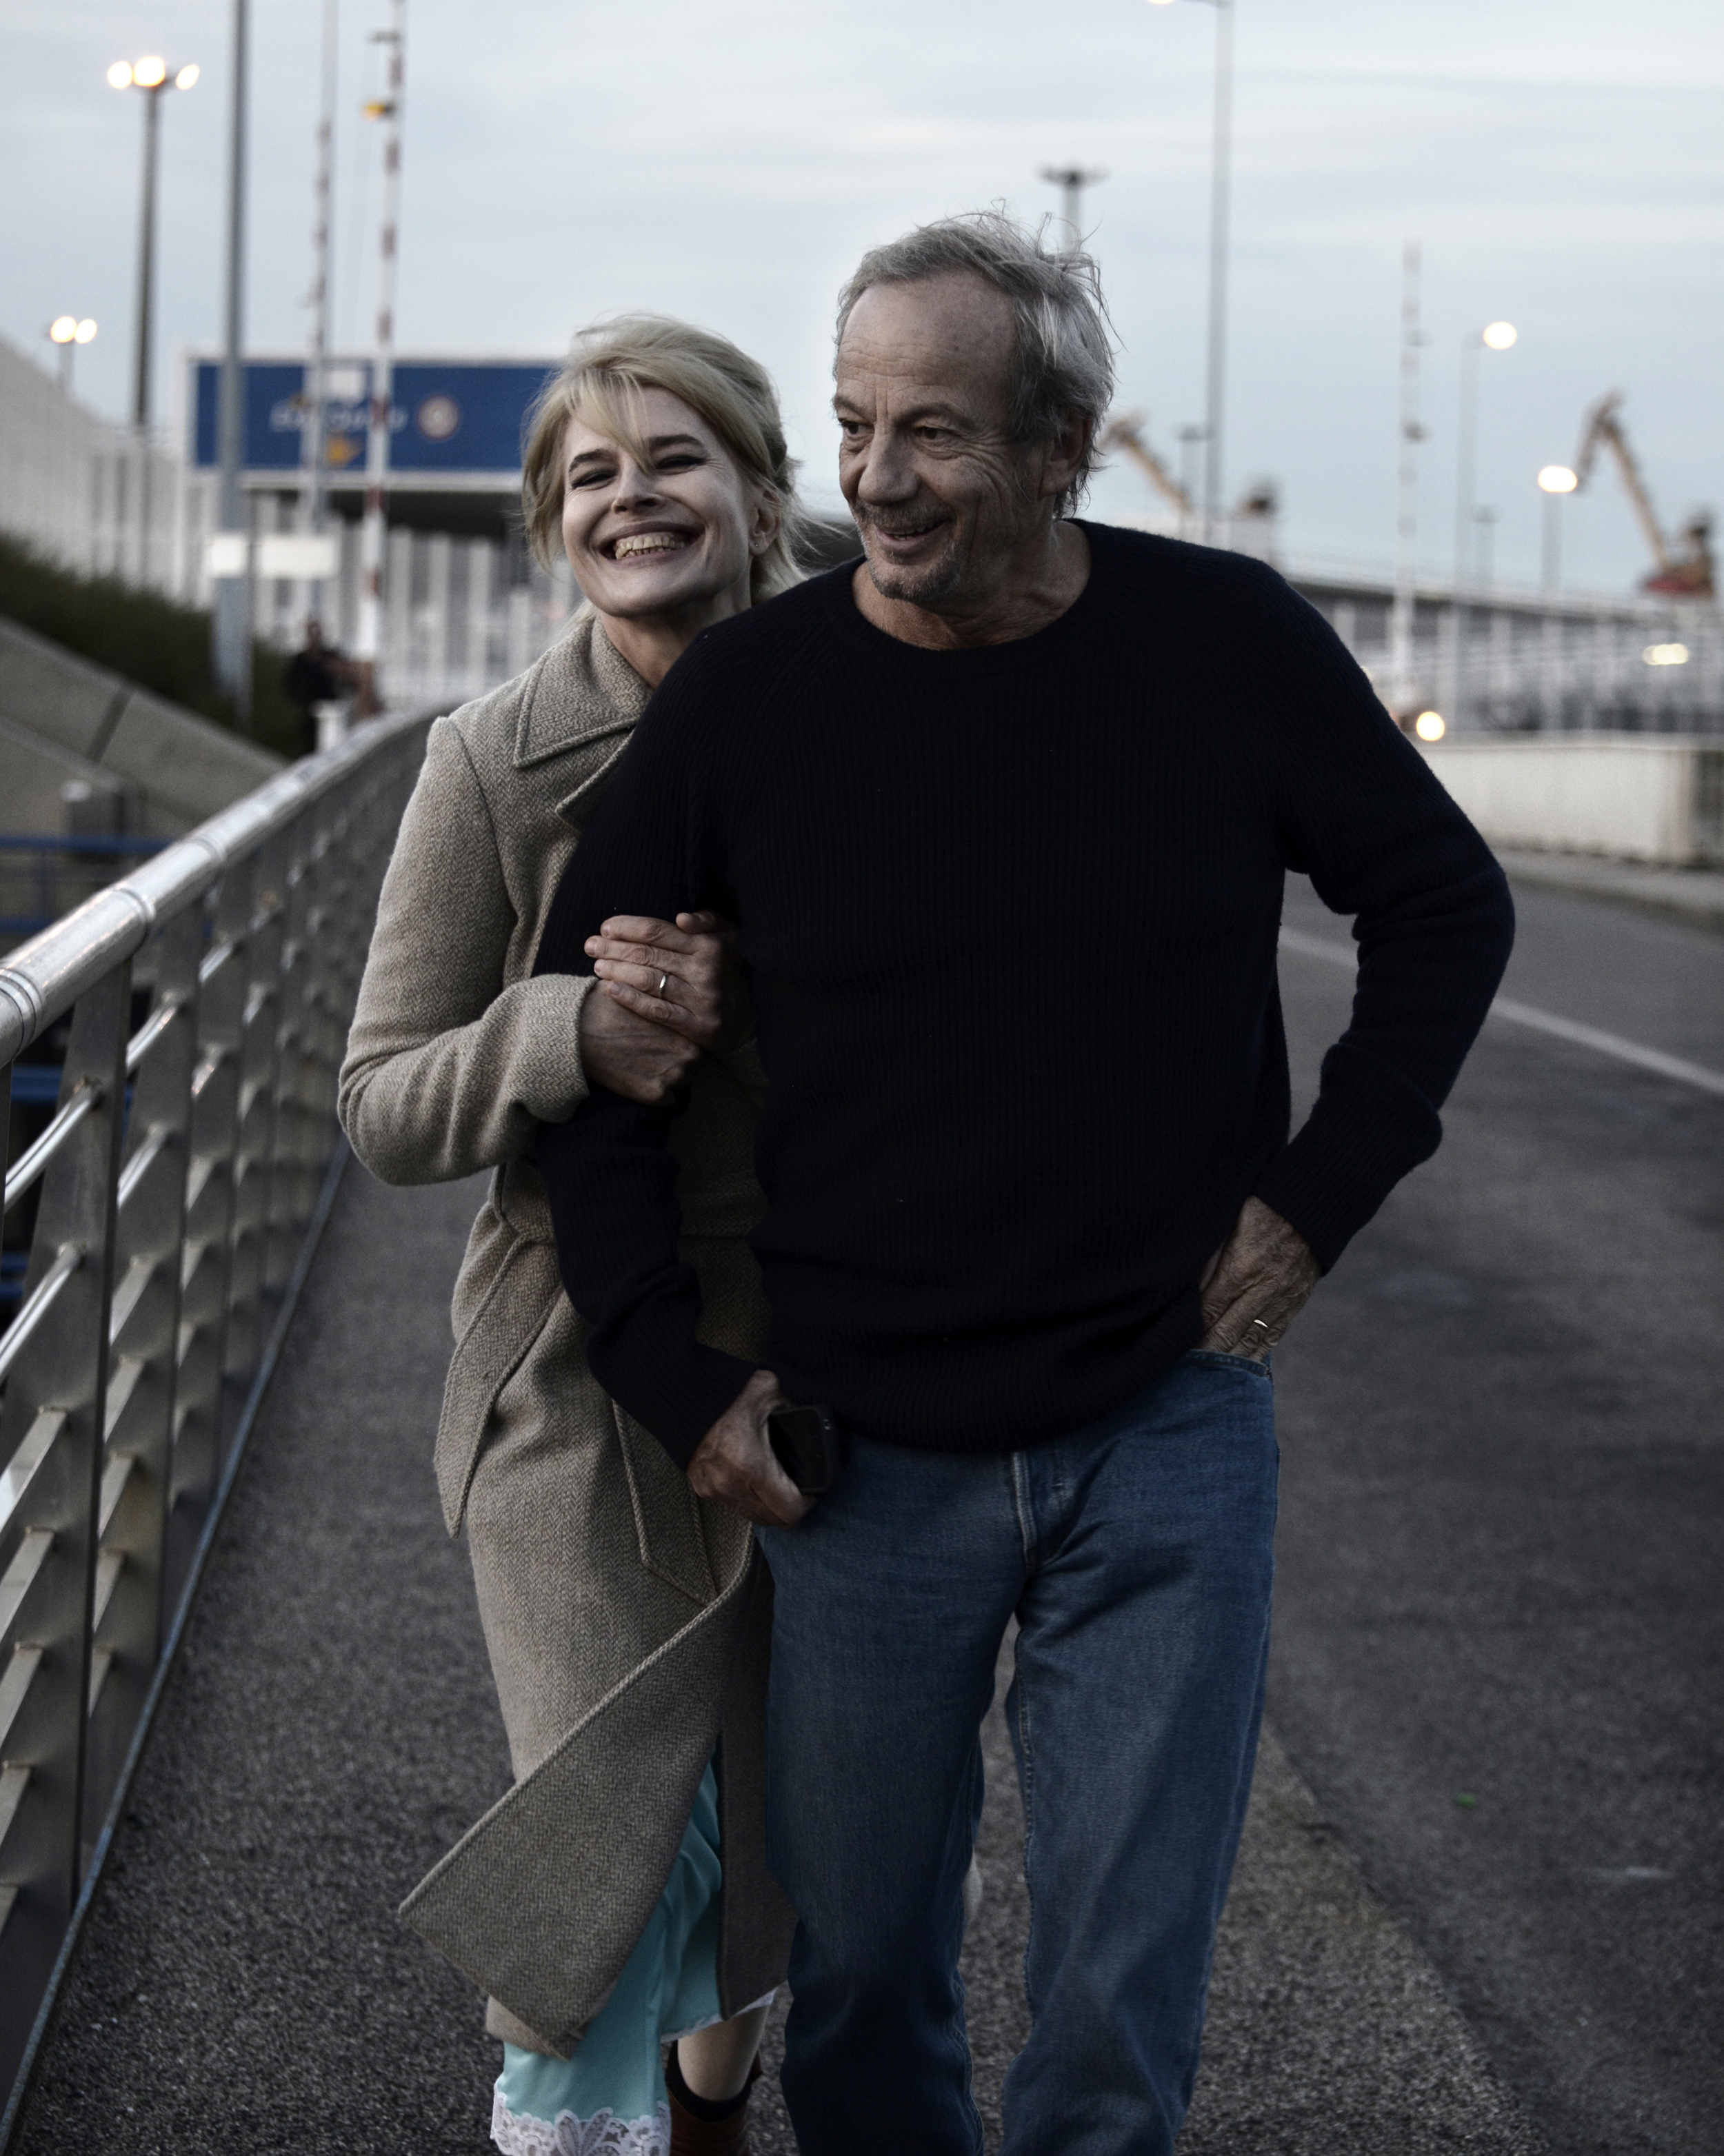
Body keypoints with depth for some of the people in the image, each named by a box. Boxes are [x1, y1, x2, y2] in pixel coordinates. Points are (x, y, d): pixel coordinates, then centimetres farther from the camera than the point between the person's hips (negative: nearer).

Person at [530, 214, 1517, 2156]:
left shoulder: (1230, 648, -6)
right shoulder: (744, 698, -6)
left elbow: (1446, 907, 9)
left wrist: (1322, 1196, 0)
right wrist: (671, 1377, -2)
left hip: (1167, 1434, 0)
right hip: (864, 1460, 1)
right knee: (855, 1987, 12)